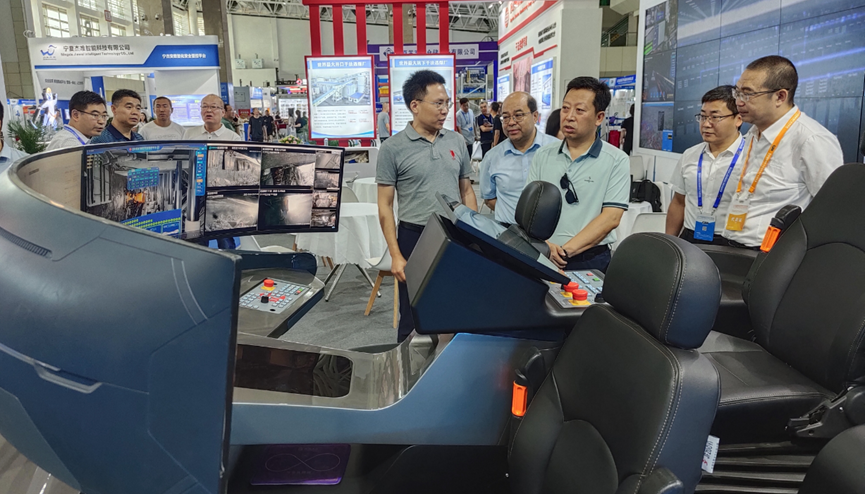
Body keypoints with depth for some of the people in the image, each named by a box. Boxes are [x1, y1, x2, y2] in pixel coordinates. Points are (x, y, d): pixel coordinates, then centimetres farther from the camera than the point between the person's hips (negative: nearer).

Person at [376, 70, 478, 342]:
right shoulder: (393, 148, -6)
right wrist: (396, 255, -9)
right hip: (415, 237, -3)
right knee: (414, 320, 8)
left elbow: (467, 191, 13)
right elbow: (385, 206, -4)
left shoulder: (457, 141, 6)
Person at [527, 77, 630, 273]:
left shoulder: (616, 160, 0)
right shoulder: (543, 155, 9)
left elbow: (611, 217, -8)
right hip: (542, 257, 2)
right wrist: (542, 245, -12)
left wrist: (565, 250, -16)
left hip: (591, 261, -2)